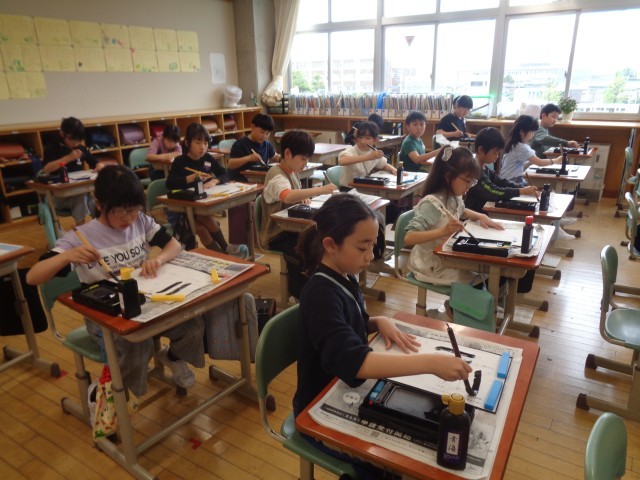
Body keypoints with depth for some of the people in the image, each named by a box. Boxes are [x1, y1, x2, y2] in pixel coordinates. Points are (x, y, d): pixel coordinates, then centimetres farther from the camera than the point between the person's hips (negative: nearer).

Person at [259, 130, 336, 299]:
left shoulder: (293, 172, 10)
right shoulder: (276, 176, -19)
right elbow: (288, 196, -41)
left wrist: (304, 197, 3)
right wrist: (320, 189, -39)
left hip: (292, 228, 9)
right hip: (278, 234, -8)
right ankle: (300, 294, -10)